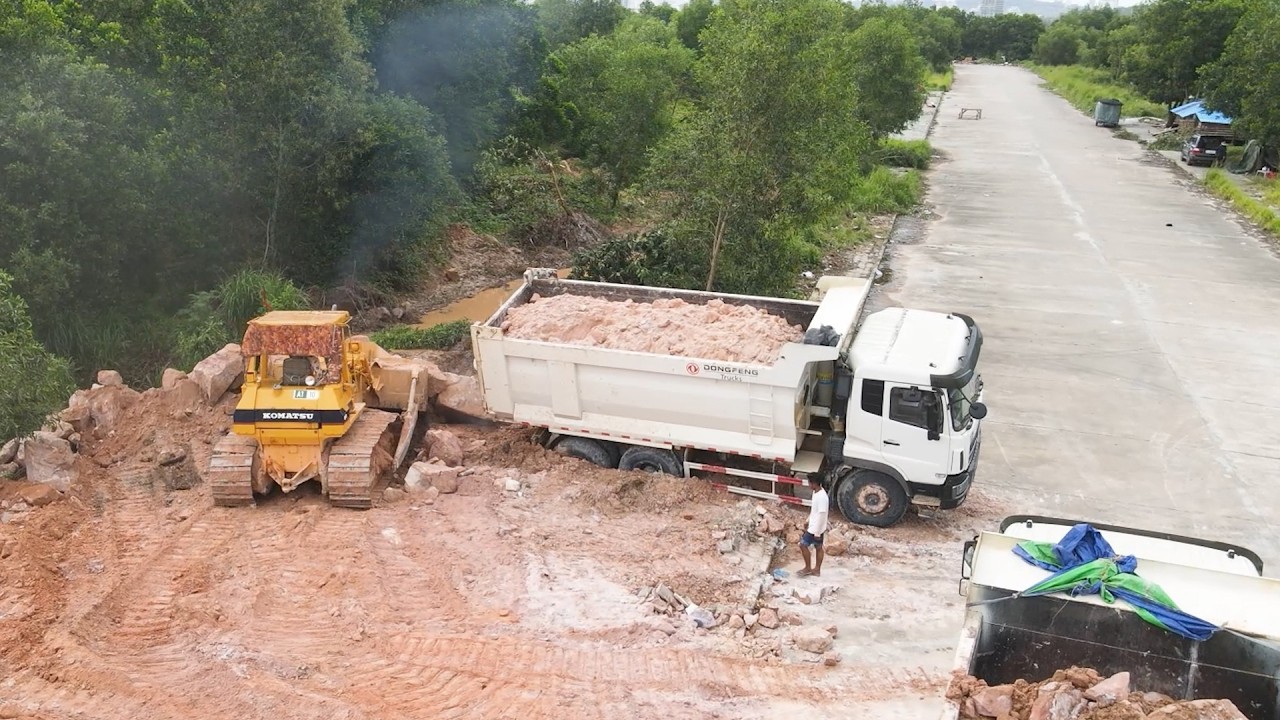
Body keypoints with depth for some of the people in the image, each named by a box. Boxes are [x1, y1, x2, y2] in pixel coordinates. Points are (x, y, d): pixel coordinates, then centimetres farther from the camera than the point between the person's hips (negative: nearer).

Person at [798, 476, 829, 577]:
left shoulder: (822, 497, -28)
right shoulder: (816, 493, 3)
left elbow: (822, 515, -26)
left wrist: (817, 532, -22)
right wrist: (808, 522, 22)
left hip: (816, 528, -9)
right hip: (813, 526, 9)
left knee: (803, 545, -1)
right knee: (818, 548, 16)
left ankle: (807, 568, 12)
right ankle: (817, 570, 26)